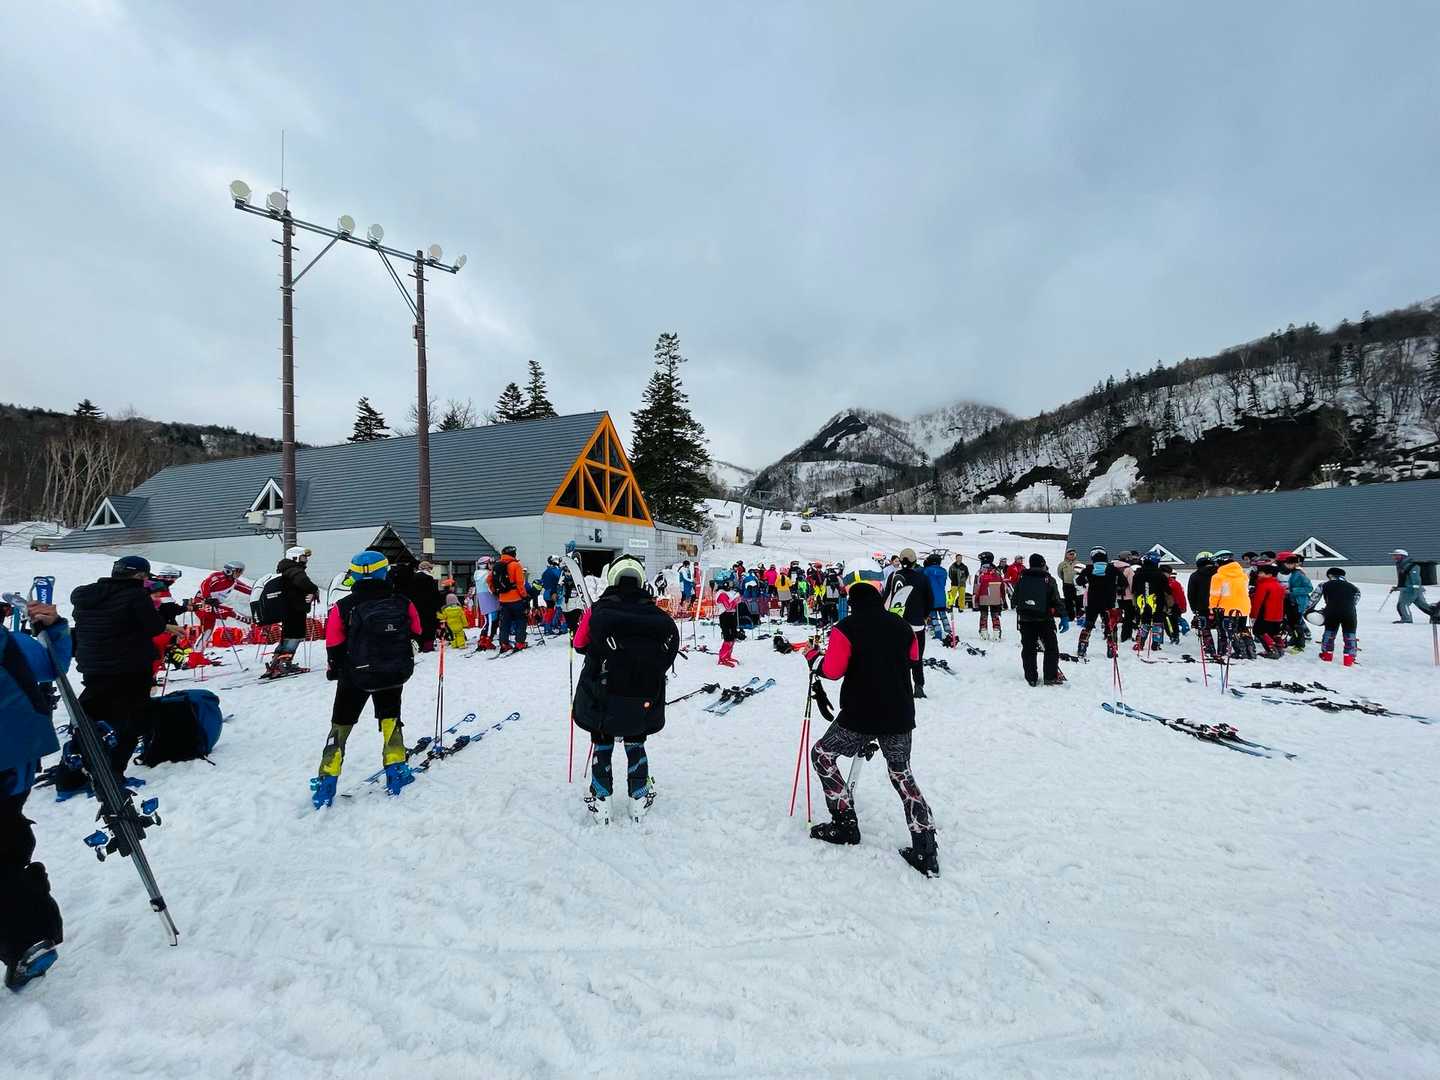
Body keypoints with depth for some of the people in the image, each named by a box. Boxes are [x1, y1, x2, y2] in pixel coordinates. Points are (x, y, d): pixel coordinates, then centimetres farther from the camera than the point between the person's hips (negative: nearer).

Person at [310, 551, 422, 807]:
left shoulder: (343, 607, -10)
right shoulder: (403, 603, -8)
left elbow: (334, 646, -4)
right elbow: (415, 635, 4)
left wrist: (333, 670, 14)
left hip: (355, 676, -1)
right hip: (395, 675, 1)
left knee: (340, 725, 15)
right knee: (390, 717, 21)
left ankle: (327, 782, 13)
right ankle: (396, 770, 18)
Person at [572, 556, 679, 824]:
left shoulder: (598, 612, -14)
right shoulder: (657, 616, -9)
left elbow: (580, 645, -1)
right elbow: (670, 651, -2)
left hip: (603, 700, -2)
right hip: (643, 702, 2)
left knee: (602, 746, 18)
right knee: (635, 746, 22)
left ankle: (601, 801, 26)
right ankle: (639, 799, 31)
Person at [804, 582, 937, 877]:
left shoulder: (847, 627, -10)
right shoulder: (902, 626, 4)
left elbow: (832, 670, -14)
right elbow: (913, 659, 18)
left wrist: (813, 657, 4)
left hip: (860, 717, -5)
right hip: (900, 716, 5)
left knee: (821, 754, 15)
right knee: (902, 774, 19)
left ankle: (845, 823, 15)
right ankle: (925, 851, 15)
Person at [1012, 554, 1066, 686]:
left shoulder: (1022, 579, 3)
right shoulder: (1049, 580, -3)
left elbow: (1014, 599, 10)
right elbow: (1057, 601, -7)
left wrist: (1015, 606, 32)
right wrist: (1063, 617, -1)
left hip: (1025, 619, 2)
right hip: (1045, 619, -2)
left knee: (1028, 649, 7)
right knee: (1051, 648, 9)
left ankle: (1031, 678, 9)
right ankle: (1051, 677, 6)